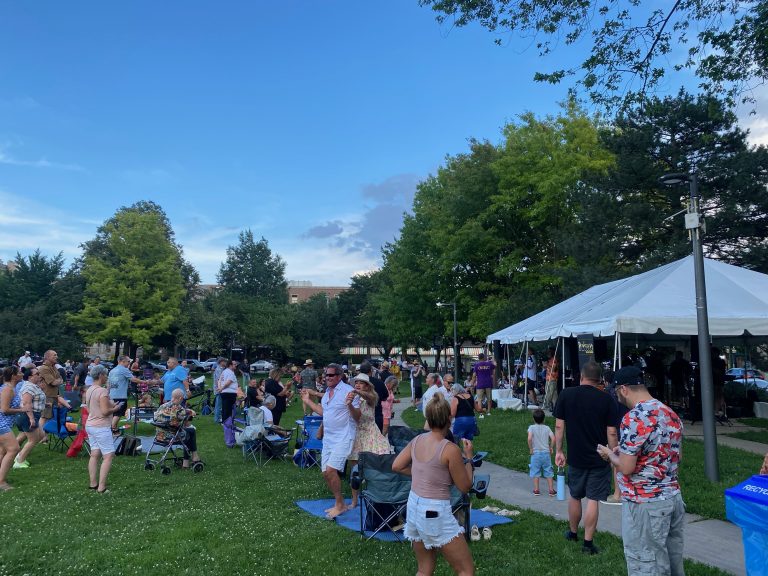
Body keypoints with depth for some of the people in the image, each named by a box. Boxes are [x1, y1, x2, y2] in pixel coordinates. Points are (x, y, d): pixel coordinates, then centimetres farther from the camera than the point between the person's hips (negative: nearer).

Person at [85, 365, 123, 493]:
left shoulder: (89, 390, 9)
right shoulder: (102, 391, -19)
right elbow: (105, 411, -24)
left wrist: (111, 405, 17)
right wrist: (115, 408, -5)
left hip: (90, 425, 9)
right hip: (101, 427, -9)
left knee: (94, 455, 13)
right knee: (108, 456, -4)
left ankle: (93, 484, 17)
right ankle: (101, 487, -6)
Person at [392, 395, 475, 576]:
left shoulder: (417, 440, -1)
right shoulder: (450, 449, -19)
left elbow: (396, 466, 11)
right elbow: (465, 487, -8)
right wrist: (468, 457, 2)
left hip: (414, 507, 7)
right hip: (435, 513, -7)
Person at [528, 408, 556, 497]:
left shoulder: (532, 427, -6)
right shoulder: (547, 428, 1)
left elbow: (529, 438, -21)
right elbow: (553, 438, -9)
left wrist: (530, 449, -9)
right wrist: (551, 448, 5)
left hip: (535, 453, -2)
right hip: (546, 453, 2)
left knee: (535, 472, 8)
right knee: (548, 472, 12)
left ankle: (536, 490, 12)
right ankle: (551, 490, 15)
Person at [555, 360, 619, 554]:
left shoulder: (566, 395, -6)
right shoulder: (606, 400, -9)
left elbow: (559, 426, -3)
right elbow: (611, 433, -7)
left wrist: (558, 451, 6)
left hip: (575, 458, 2)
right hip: (599, 459, -1)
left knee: (574, 496, 18)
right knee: (593, 500, 5)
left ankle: (572, 532, 35)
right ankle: (588, 542, 10)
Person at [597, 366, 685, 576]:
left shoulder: (634, 418, -20)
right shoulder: (671, 414, 7)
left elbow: (626, 468, -21)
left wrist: (610, 454, 0)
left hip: (645, 504, -8)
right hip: (673, 497, 9)